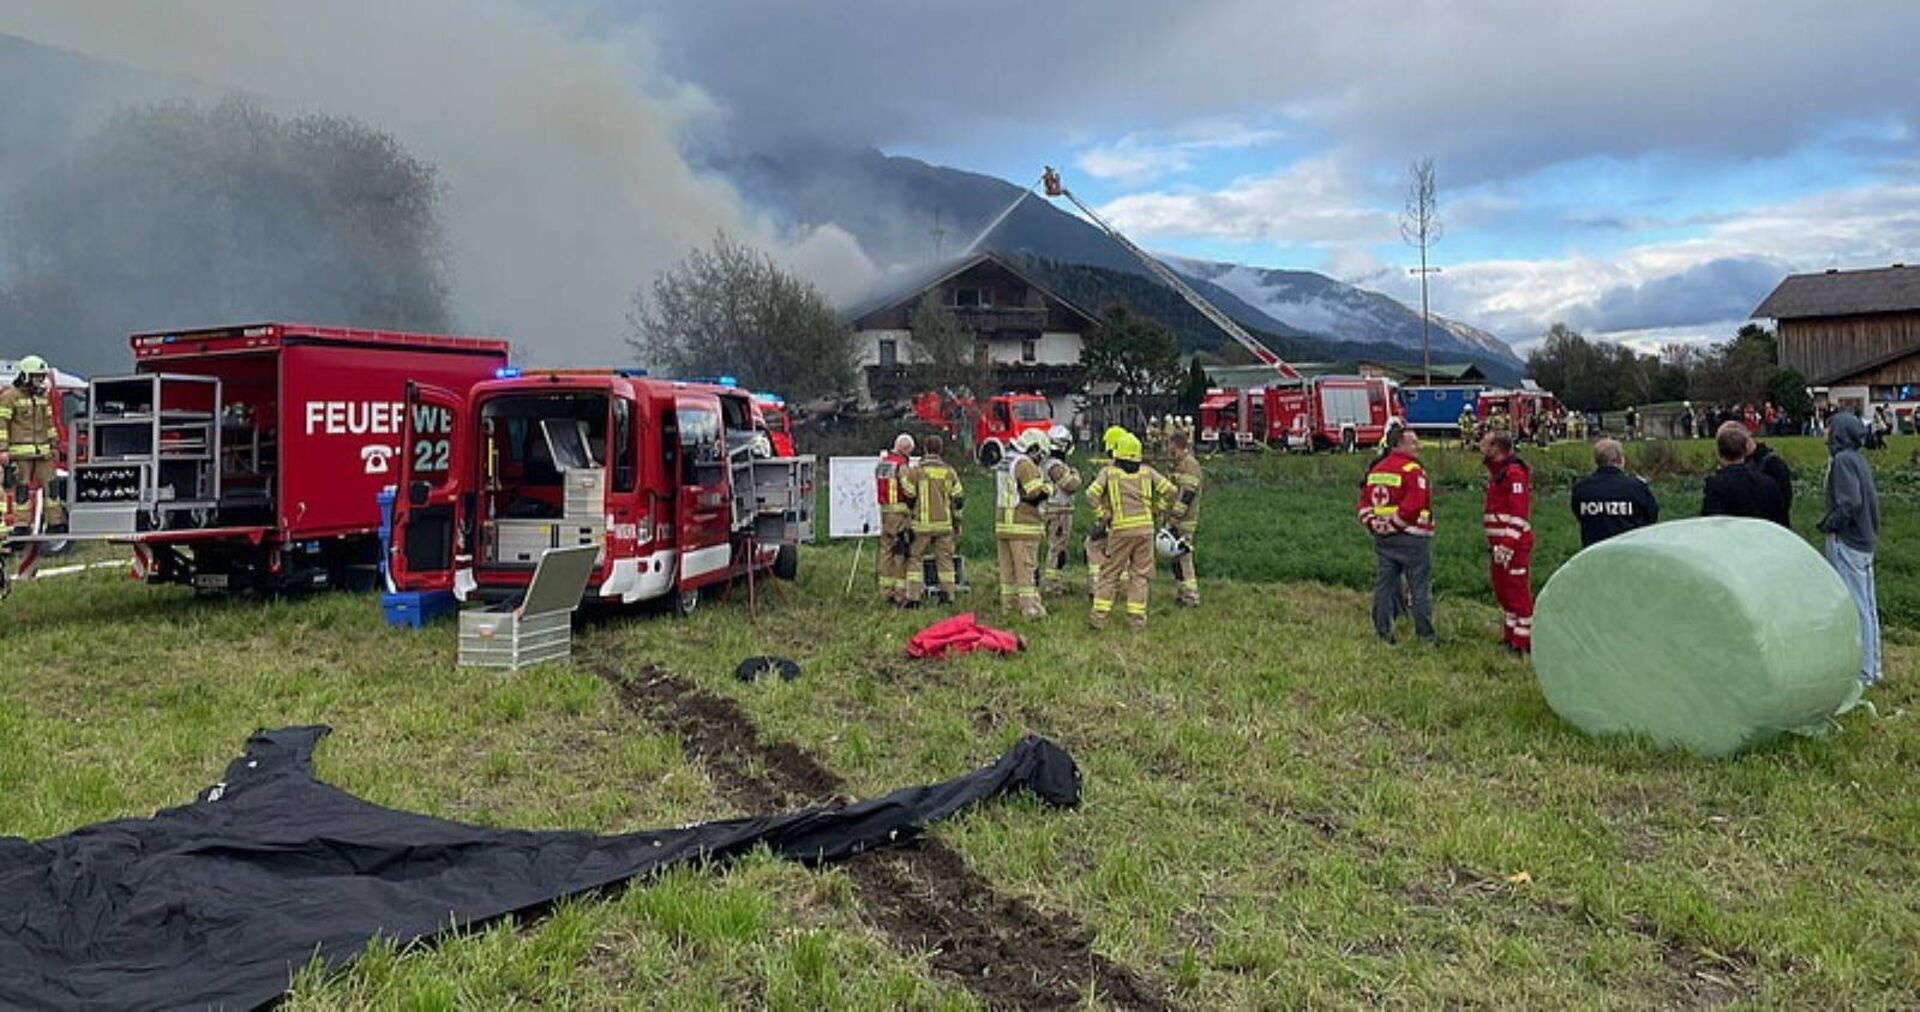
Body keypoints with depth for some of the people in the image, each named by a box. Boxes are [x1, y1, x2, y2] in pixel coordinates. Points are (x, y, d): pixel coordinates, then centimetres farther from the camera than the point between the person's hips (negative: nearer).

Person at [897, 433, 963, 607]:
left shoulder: (916, 470, -7)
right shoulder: (949, 471, 4)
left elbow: (909, 495, -6)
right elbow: (958, 498, 6)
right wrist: (956, 521, 14)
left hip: (922, 523, -3)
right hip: (944, 523, 3)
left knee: (915, 558, 5)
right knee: (945, 559, 9)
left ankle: (912, 596, -1)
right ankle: (947, 595, 9)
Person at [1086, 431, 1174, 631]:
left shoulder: (1109, 471, 2)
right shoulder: (1147, 471, 8)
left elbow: (1092, 493, -11)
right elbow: (1169, 490, 3)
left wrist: (1101, 516, -1)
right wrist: (1157, 510, 13)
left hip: (1121, 529, -2)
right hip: (1145, 527, 2)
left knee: (1110, 573, 7)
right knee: (1139, 574, 10)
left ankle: (1099, 615, 4)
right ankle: (1136, 618, 9)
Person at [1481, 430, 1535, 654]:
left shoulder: (1514, 473, -16)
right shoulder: (1497, 472, 17)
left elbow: (1518, 514, -21)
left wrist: (1507, 545, -23)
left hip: (1513, 544, -10)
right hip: (1499, 544, 10)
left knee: (1518, 591, -5)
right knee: (1502, 590, 17)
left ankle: (1523, 641, 1)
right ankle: (1511, 634, 28)